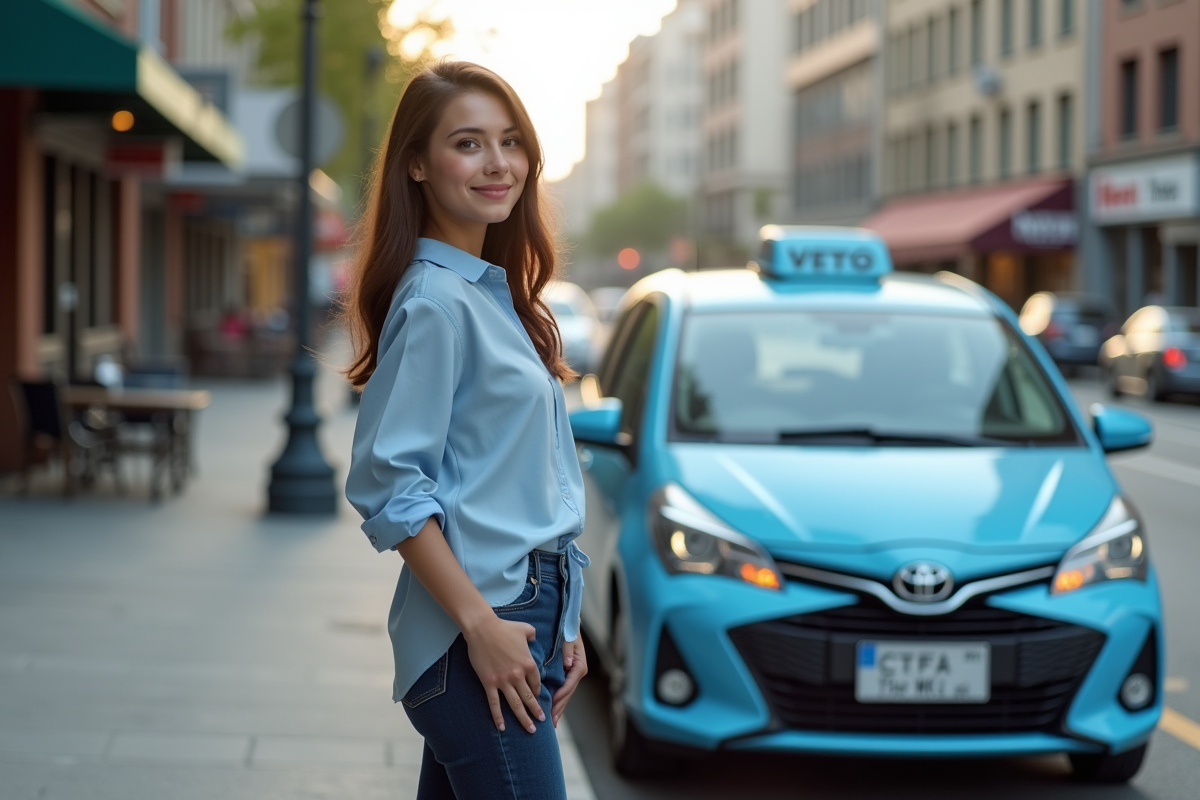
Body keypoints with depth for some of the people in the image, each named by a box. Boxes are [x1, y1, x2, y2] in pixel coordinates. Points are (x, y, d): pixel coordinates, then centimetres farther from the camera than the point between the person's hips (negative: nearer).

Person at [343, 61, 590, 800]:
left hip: (527, 615, 9)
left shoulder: (498, 295, 16)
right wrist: (481, 625, -19)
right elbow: (387, 484, -17)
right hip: (475, 631, -9)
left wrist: (563, 625, 17)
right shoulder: (435, 301, -11)